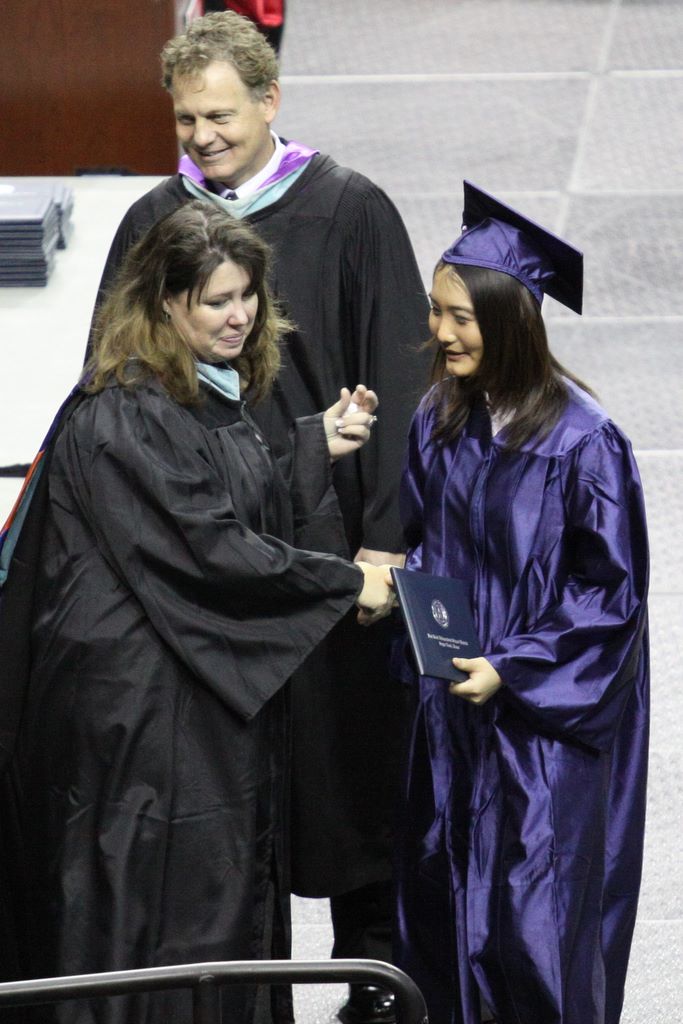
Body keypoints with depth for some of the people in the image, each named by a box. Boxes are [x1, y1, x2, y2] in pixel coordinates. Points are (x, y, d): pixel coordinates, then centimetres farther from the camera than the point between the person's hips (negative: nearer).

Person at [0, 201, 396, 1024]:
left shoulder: (217, 398, 11)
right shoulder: (122, 416, -20)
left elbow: (263, 520, 17)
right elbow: (207, 549, -22)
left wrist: (318, 447, 4)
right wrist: (346, 584, -15)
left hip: (217, 694, 10)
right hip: (143, 701, -9)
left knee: (230, 902, 14)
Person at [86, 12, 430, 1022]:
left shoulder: (349, 213, -5)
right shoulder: (151, 224, 5)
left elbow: (395, 386, -6)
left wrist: (383, 538, -11)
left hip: (327, 543, -3)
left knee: (347, 759, 6)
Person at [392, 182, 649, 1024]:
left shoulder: (580, 441, -18)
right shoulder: (439, 422, 1)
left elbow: (612, 588, -13)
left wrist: (513, 669, -18)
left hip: (549, 713, -6)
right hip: (452, 702, 6)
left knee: (533, 913, -3)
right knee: (443, 896, 12)